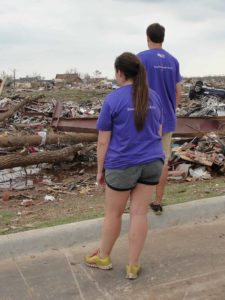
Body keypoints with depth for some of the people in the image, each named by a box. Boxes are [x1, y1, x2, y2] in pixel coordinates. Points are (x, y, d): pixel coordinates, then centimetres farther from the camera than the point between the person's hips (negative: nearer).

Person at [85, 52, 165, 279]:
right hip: (152, 163, 5)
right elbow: (157, 132, 11)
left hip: (123, 166, -4)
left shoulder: (112, 100, -13)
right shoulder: (154, 97, 3)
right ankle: (132, 266, 17)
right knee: (139, 213, 9)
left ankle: (103, 257, 31)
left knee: (113, 212, 13)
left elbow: (103, 141, -10)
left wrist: (100, 170, 1)